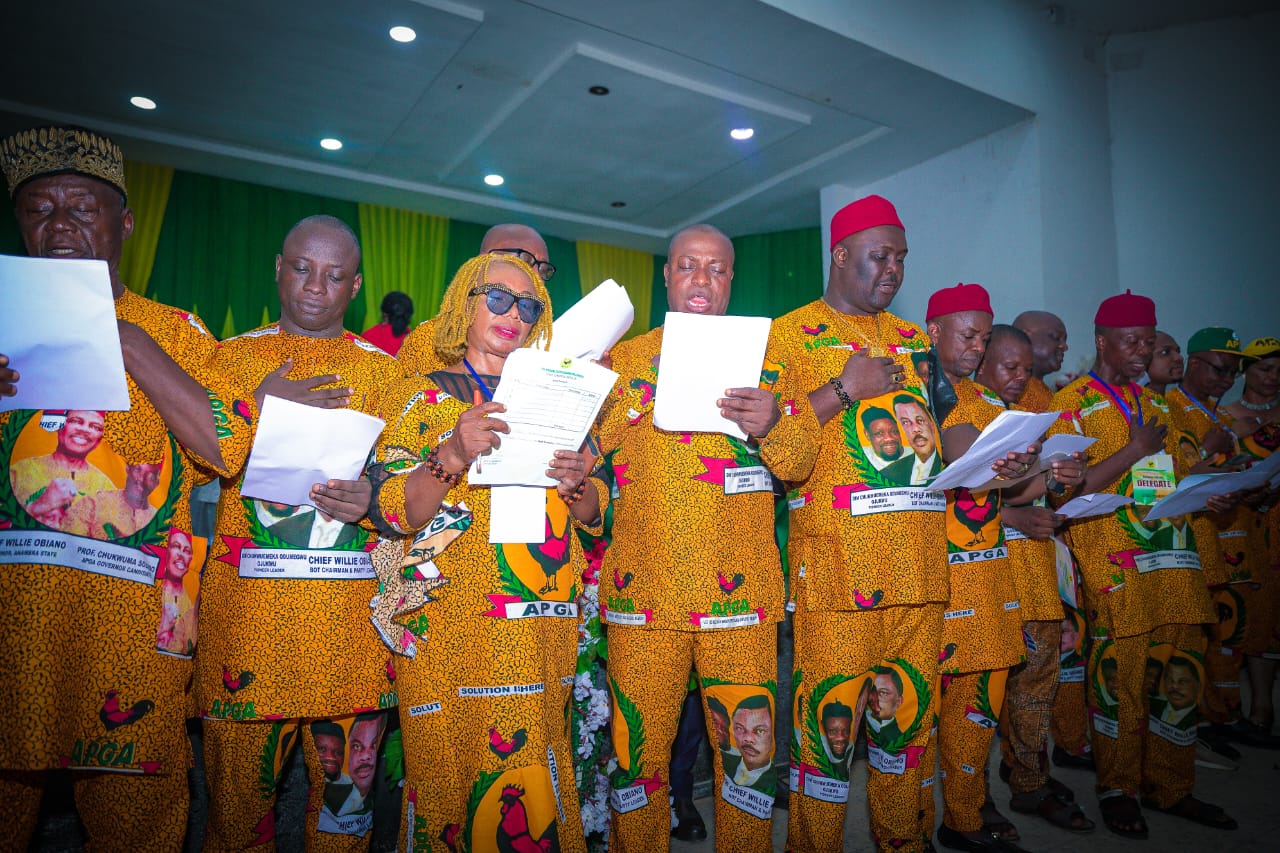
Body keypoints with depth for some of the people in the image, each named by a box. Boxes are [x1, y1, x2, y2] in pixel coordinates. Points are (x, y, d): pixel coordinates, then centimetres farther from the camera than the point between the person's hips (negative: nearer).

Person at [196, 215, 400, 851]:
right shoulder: (234, 355, 11)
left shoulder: (383, 368, 10)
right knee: (237, 769, 8)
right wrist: (262, 408, -7)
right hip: (246, 601, 1)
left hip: (349, 607, 0)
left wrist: (373, 500, -13)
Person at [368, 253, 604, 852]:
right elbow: (391, 511, -7)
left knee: (531, 786, 6)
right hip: (450, 628, -2)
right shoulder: (421, 398, 4)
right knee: (451, 775, 1)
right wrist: (452, 456, -23)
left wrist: (578, 486, -9)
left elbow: (593, 516, 13)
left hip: (541, 626, 3)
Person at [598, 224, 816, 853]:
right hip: (643, 586, 1)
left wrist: (770, 426, -18)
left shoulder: (764, 357, 10)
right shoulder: (622, 360, 12)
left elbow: (802, 458, 3)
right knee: (638, 747, 6)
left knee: (748, 744, 6)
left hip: (739, 587, 0)